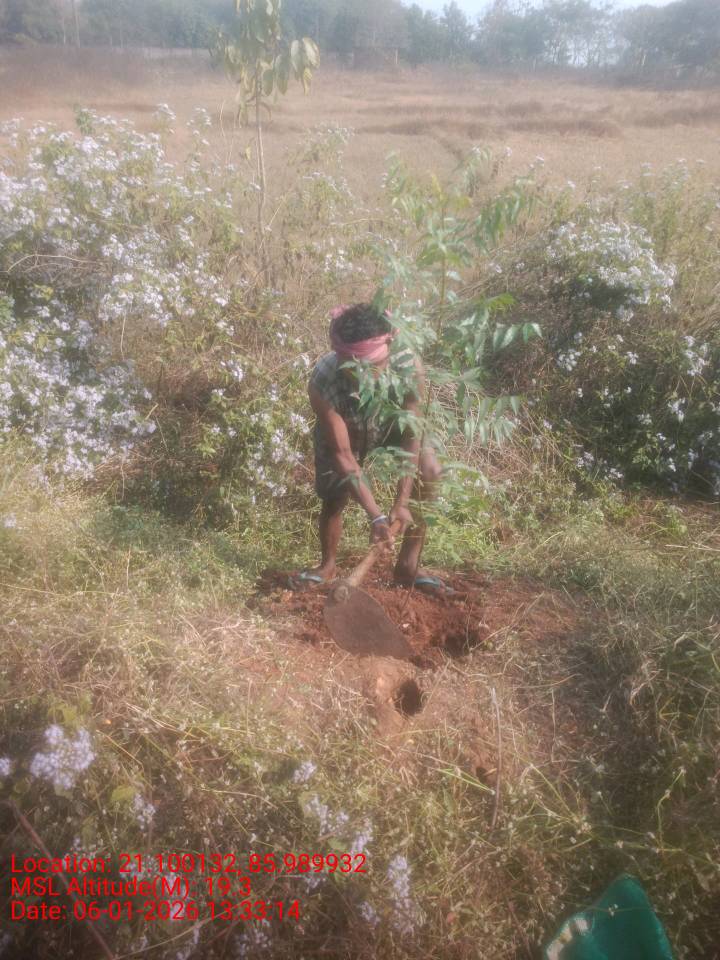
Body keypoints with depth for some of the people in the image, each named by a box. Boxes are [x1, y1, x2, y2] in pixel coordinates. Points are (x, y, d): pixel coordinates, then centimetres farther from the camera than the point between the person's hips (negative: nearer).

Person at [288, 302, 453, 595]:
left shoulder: (409, 366, -38)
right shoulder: (322, 383, -41)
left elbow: (411, 436, -28)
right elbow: (343, 453, -33)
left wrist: (402, 503, -32)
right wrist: (375, 515, -37)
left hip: (391, 425, 1)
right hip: (342, 433, -1)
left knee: (429, 472, -18)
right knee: (335, 497, -4)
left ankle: (408, 567, -2)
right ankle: (328, 565, 27)